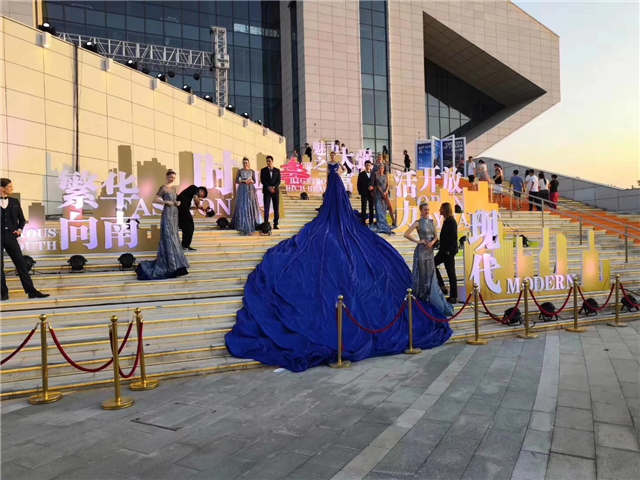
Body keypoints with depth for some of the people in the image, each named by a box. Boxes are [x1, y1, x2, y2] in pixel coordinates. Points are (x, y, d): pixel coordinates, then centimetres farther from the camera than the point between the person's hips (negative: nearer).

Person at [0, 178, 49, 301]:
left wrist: (19, 229, 0)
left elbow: (22, 219, 16)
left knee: (21, 263, 0)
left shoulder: (15, 202, 10)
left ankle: (31, 291, 0)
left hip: (10, 236, 3)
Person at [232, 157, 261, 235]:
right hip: (242, 190, -2)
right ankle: (243, 225, -6)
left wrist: (251, 181, -14)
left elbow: (254, 181, 9)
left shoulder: (252, 171, 9)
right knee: (242, 206, -9)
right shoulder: (240, 171, 5)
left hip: (250, 189, 2)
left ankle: (251, 224, 10)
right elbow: (236, 181, 0)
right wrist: (244, 181, -15)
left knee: (251, 205, 0)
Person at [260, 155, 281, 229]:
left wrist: (274, 187, -16)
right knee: (266, 208, -6)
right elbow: (262, 180, -2)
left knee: (276, 208, 0)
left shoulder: (277, 170, 10)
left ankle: (275, 224, 6)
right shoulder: (263, 170, 7)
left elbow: (278, 181, 2)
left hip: (275, 191, 1)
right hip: (266, 191, -1)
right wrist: (268, 187, -16)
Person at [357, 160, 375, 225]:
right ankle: (363, 221, 4)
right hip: (364, 194, -2)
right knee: (363, 208, -1)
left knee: (371, 208, 6)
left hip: (371, 193, 3)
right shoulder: (361, 174, 2)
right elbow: (359, 184, 1)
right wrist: (360, 192, -6)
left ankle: (371, 221, 13)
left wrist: (373, 187, -9)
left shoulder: (373, 174, 10)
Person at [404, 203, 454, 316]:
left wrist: (432, 242, -10)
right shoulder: (418, 222, -8)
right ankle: (416, 297, 19)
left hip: (430, 251, 6)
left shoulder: (431, 222, 10)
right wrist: (418, 241, -13)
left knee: (431, 275, 9)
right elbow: (406, 234, -15)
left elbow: (436, 237, 12)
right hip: (421, 251, -6)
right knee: (421, 275, 2)